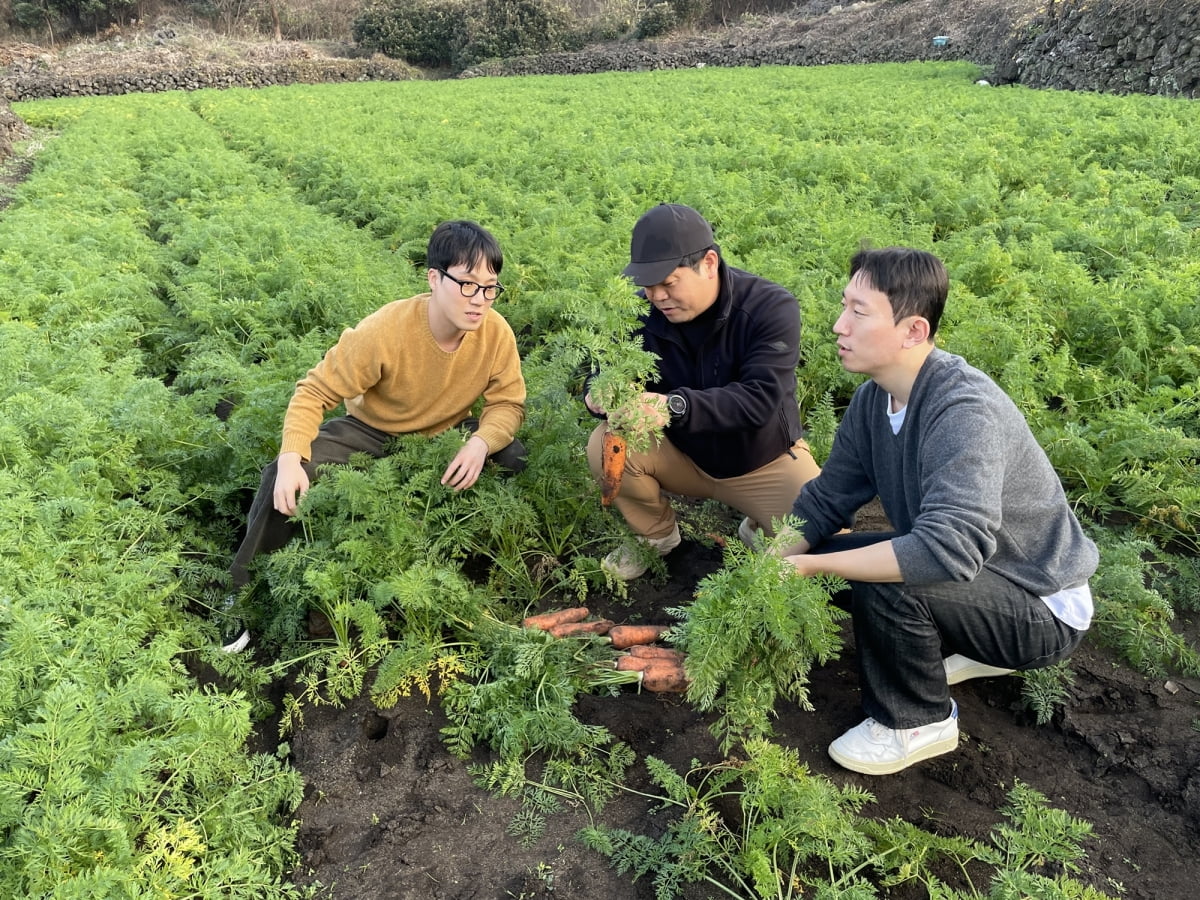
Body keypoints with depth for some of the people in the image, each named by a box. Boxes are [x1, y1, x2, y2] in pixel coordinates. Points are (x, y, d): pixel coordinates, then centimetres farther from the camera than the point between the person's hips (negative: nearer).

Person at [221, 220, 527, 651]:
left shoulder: (496, 333, -22)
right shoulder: (384, 332, -30)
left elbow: (508, 403, -14)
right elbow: (315, 391, -24)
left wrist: (480, 443, -37)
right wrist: (291, 460, -39)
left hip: (445, 435, 2)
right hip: (371, 432, -2)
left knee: (518, 461, -23)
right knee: (283, 478, -23)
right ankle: (243, 593, -3)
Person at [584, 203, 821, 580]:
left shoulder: (772, 307, -23)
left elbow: (760, 398, -35)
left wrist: (675, 406, -49)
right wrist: (600, 394, -38)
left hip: (764, 460, -2)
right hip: (680, 456, 2)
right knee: (606, 445, -25)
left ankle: (760, 527, 16)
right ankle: (656, 535, 4)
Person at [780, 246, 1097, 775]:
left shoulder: (964, 411, -32)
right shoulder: (873, 399, -6)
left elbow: (948, 549, -43)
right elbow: (825, 500, 0)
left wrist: (810, 566, -36)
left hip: (1043, 609, -8)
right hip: (974, 571, 8)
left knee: (882, 585, -31)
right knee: (824, 559, 0)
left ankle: (917, 723, -2)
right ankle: (970, 652, 15)